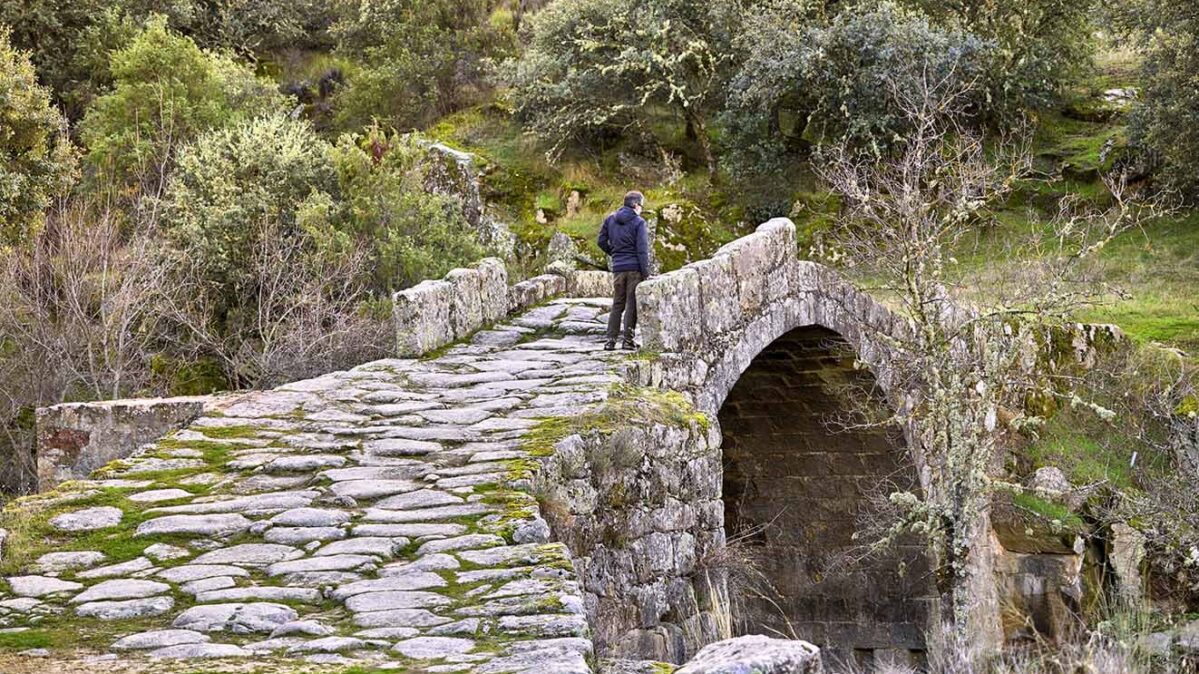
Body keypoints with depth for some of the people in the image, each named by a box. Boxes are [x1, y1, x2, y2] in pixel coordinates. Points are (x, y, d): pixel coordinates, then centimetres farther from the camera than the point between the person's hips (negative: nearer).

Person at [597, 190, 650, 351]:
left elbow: (602, 241, 10)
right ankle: (628, 340, -2)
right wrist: (646, 273, -9)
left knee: (617, 304, 11)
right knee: (632, 304, 0)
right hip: (635, 268, -4)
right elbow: (642, 249, -11)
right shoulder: (638, 222, -8)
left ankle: (611, 340, 4)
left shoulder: (610, 219, 8)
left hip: (618, 268, 4)